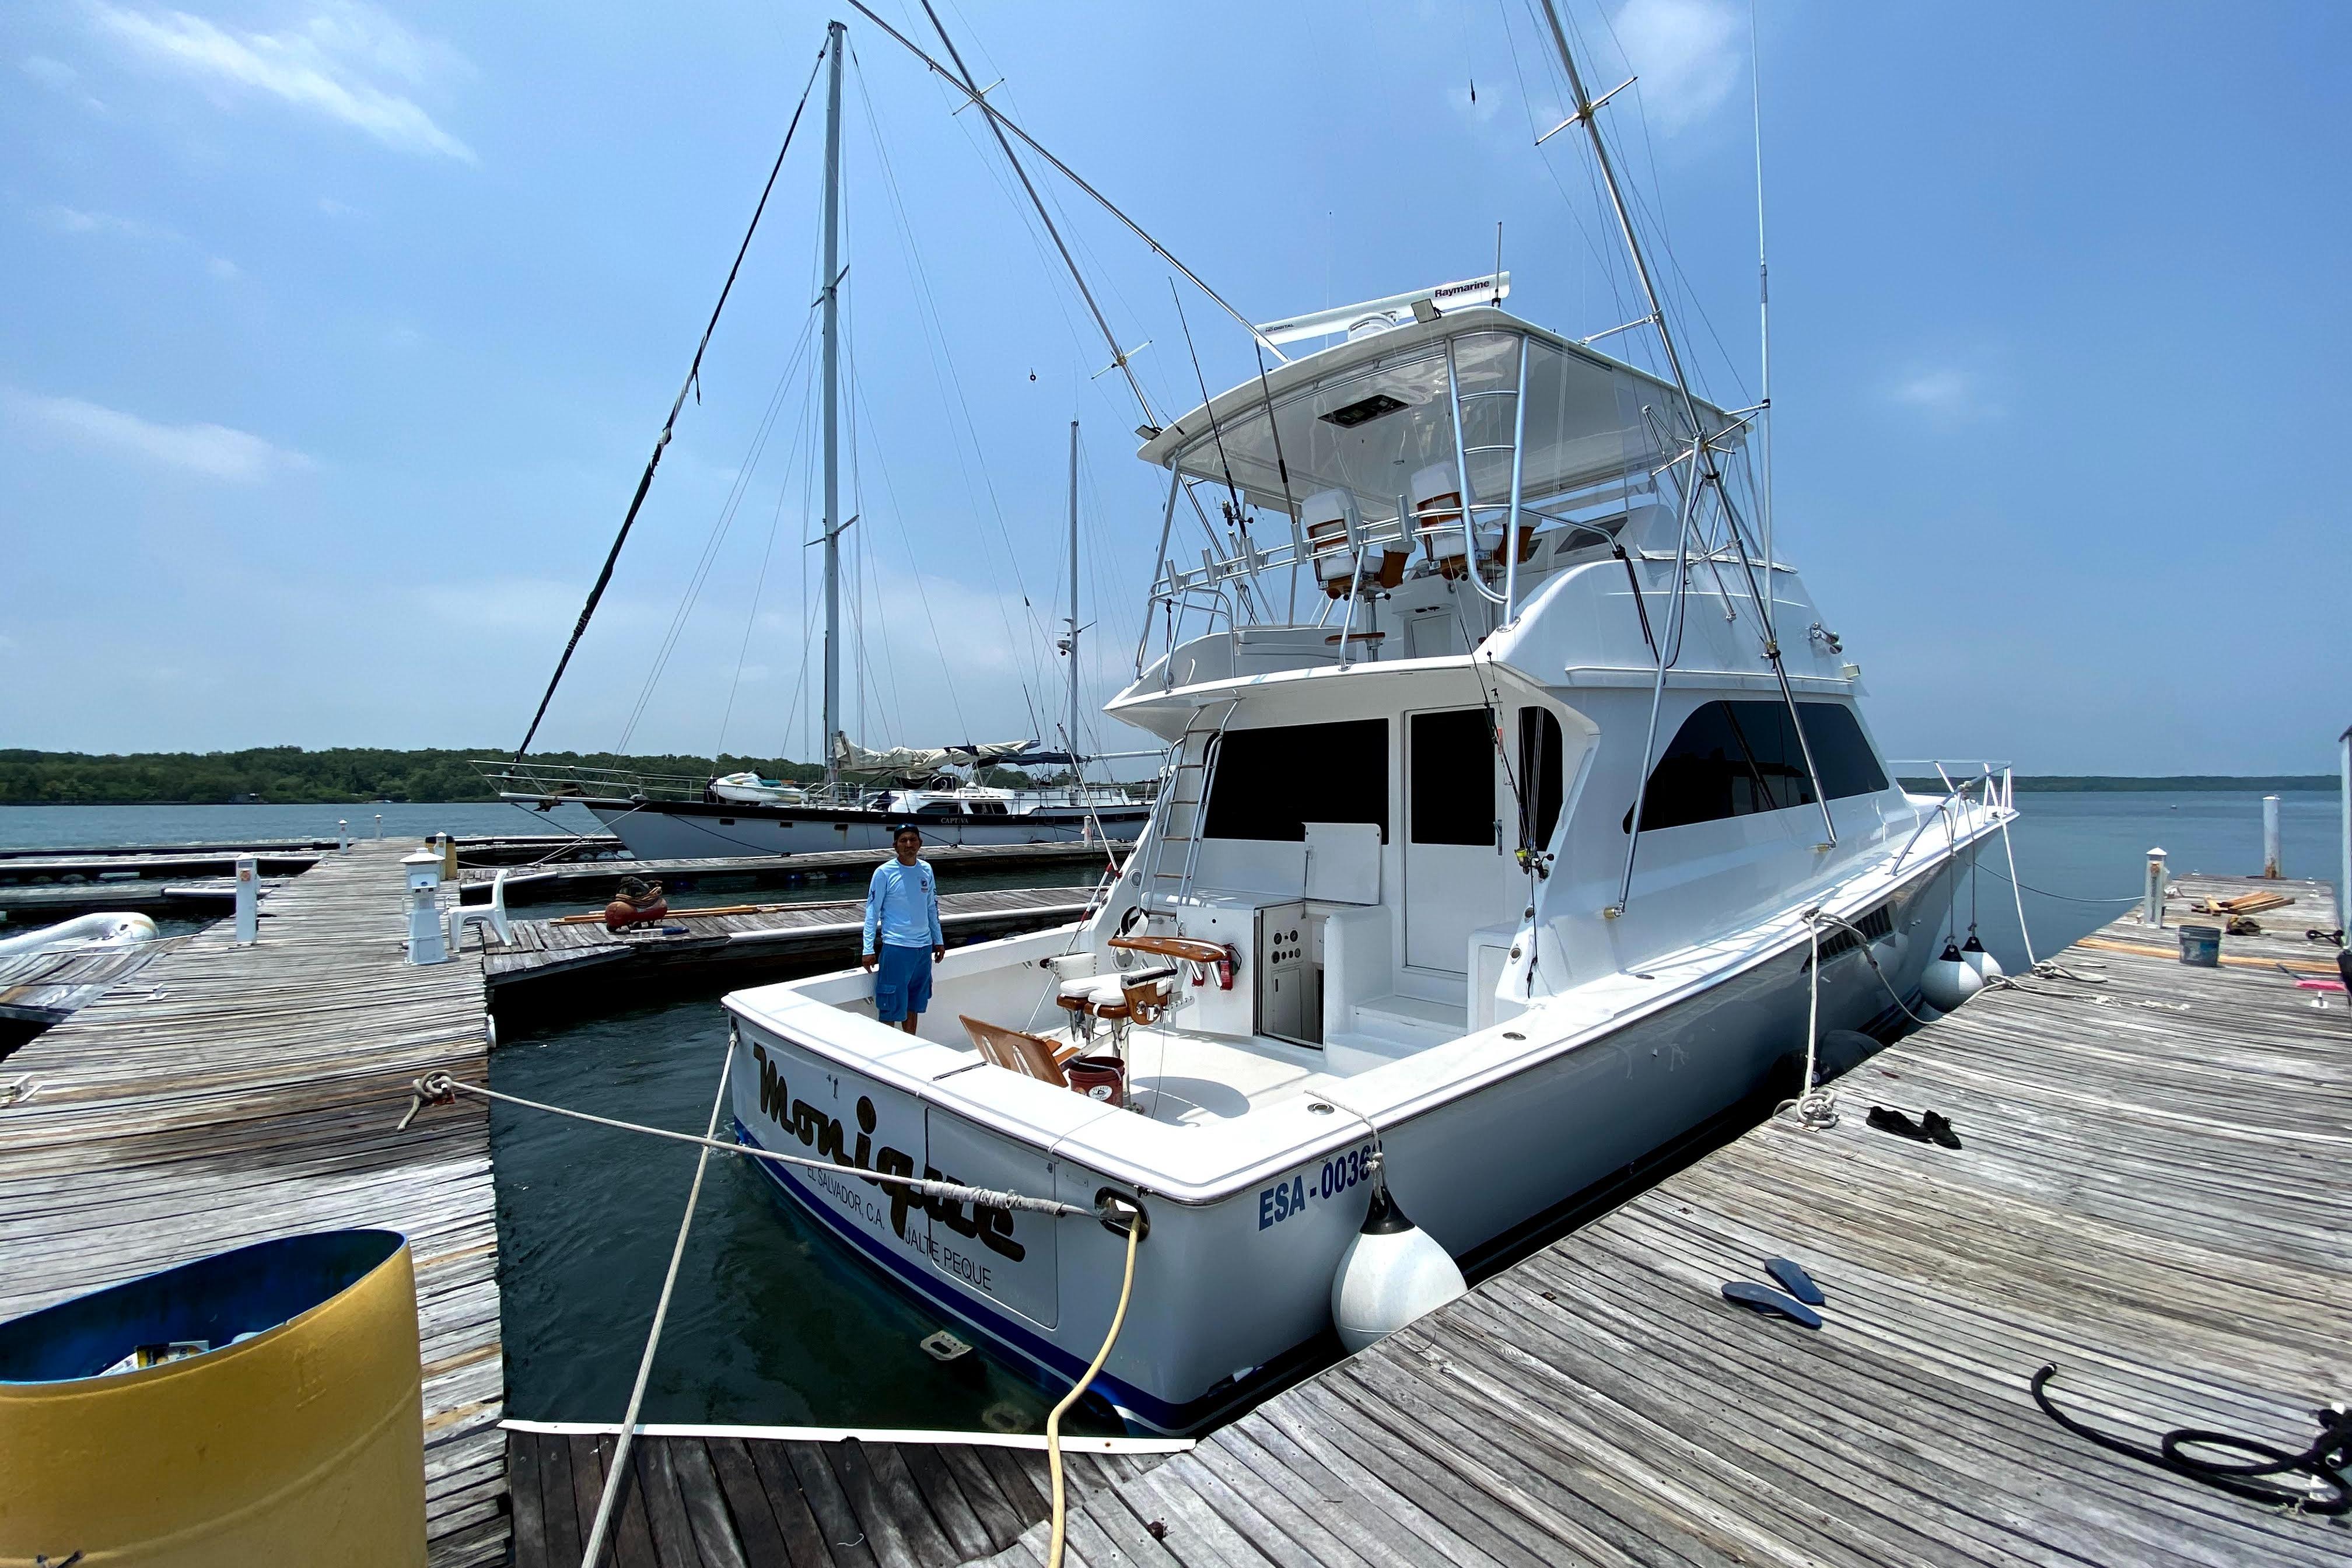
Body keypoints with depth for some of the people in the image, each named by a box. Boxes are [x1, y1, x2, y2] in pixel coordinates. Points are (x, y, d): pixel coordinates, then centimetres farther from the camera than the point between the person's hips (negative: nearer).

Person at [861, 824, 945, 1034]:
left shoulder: (926, 870, 6)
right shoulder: (884, 872, -9)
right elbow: (872, 912, -7)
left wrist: (939, 940, 16)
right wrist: (868, 949, -11)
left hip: (924, 946, 5)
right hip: (896, 947, -5)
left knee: (914, 1004, 16)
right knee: (891, 1007, -1)